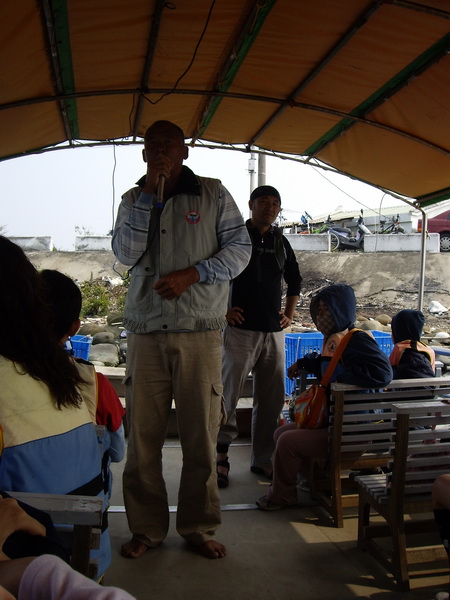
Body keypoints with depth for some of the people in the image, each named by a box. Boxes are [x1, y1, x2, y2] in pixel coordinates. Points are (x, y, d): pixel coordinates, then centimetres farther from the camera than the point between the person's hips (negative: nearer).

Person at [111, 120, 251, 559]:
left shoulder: (213, 194, 9)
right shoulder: (134, 199, 14)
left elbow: (239, 249, 4)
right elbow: (125, 254, -1)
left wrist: (192, 274, -10)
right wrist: (149, 195, -6)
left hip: (200, 330, -1)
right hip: (146, 332, 2)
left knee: (201, 435, 3)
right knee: (143, 434, 4)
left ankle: (199, 527, 20)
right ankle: (146, 527, 21)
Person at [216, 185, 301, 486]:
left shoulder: (281, 242, 14)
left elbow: (295, 281, 26)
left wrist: (289, 314, 15)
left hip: (274, 332, 5)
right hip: (240, 329, -5)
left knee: (272, 399, 9)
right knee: (229, 394, -5)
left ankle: (263, 458, 22)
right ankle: (221, 458, 8)